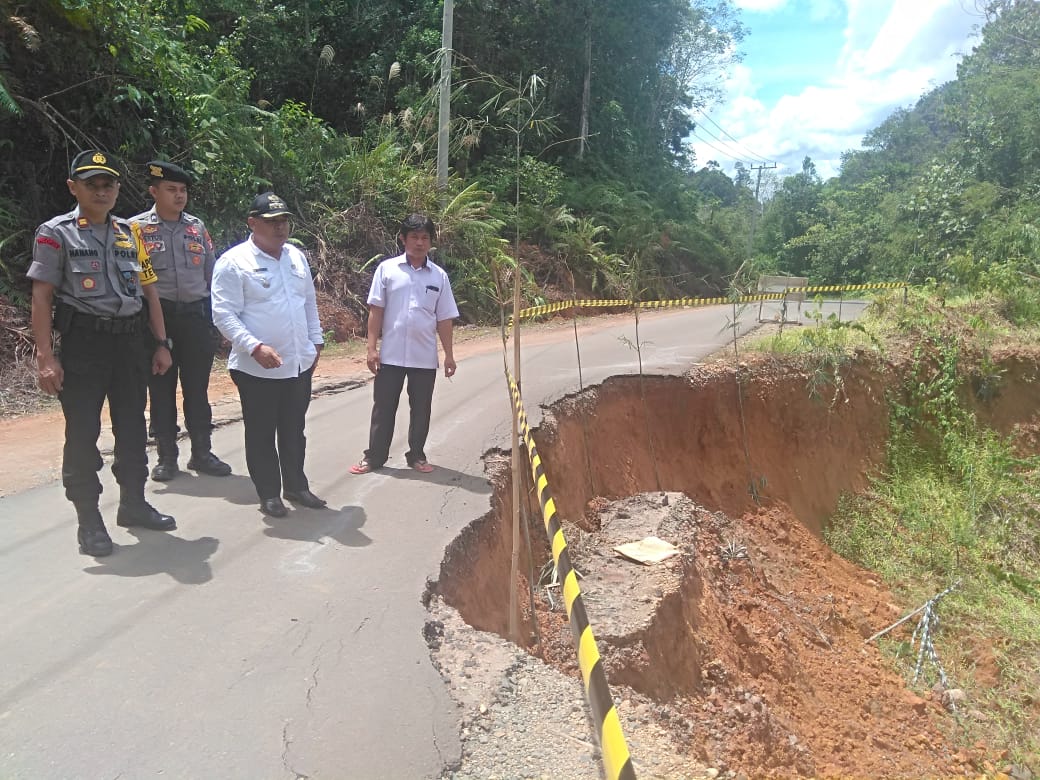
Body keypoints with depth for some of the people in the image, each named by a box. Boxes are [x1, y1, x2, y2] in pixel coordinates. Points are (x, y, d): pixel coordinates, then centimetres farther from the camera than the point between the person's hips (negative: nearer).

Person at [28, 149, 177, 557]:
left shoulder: (131, 234, 12)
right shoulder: (55, 233, -3)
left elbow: (149, 290, 14)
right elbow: (42, 297, -7)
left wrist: (162, 343, 10)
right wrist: (45, 356, -14)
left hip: (131, 340, 5)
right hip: (83, 343, -5)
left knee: (133, 426, 13)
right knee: (82, 432, 1)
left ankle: (133, 503, 29)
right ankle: (89, 520, 12)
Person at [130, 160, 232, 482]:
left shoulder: (197, 227, 10)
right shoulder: (137, 228, 0)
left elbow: (212, 273, 14)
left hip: (196, 315, 3)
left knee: (197, 388, 8)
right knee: (161, 389, 5)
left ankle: (201, 452, 19)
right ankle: (166, 456, 17)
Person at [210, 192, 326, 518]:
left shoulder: (296, 256, 10)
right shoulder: (234, 261, -11)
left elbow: (309, 303, 19)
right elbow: (224, 314, -15)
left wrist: (316, 341, 14)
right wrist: (255, 347, -25)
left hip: (299, 364, 6)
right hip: (257, 368, -6)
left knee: (294, 430, 17)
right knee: (261, 434, 8)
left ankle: (296, 486, 31)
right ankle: (269, 493, 22)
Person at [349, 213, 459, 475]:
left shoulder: (439, 276, 3)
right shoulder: (387, 269, -2)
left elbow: (444, 319, 5)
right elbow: (376, 311, -1)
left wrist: (449, 354, 3)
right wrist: (372, 347, -5)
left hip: (425, 356, 2)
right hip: (391, 354, -1)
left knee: (421, 409, 11)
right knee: (383, 407, 7)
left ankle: (416, 455, 24)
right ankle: (374, 456, 18)